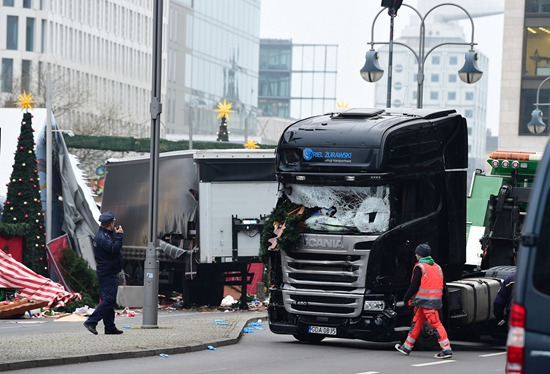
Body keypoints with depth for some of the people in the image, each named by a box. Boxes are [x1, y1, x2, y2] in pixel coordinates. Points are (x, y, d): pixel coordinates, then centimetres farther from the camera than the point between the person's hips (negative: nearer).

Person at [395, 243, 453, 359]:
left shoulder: (419, 267, -7)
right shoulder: (437, 267, 17)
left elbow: (414, 286, -10)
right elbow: (441, 285, 18)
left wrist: (406, 298, 2)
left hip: (425, 301, -8)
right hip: (435, 300, 8)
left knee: (436, 324, -11)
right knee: (416, 323, 17)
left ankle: (447, 350, -17)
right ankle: (407, 347, 25)